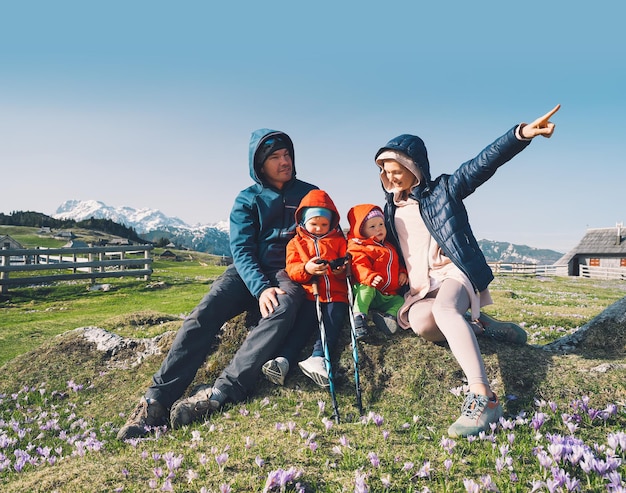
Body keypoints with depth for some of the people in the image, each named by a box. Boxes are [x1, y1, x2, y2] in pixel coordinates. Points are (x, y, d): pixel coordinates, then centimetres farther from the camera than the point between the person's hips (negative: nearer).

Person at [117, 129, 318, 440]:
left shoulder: (310, 194, 12)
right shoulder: (246, 201, 9)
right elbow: (241, 250, -4)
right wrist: (261, 288, -23)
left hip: (289, 273, -1)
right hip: (249, 273, 1)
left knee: (283, 309, -36)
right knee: (204, 314, -26)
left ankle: (219, 392, -45)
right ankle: (157, 398, -29)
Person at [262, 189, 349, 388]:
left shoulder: (339, 240, 19)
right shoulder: (296, 242, 17)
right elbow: (291, 269, 5)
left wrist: (342, 269, -10)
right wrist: (306, 269, -18)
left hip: (336, 295, 1)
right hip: (308, 295, -1)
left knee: (332, 323, -24)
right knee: (303, 324, -22)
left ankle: (317, 358, -37)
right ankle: (283, 359, -35)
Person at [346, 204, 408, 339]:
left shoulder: (389, 247, 21)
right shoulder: (359, 248, -6)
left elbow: (397, 263, 32)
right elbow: (359, 268, -21)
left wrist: (402, 272, 10)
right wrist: (371, 277, -40)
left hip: (388, 296, 7)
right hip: (371, 290, -7)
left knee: (401, 301, -10)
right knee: (366, 287, -36)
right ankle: (359, 316, -34)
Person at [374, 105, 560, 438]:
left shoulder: (443, 189, 1)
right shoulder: (390, 209, 15)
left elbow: (483, 164, -12)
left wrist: (522, 133, -26)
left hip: (453, 275, -4)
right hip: (418, 289, 4)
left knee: (444, 308, -38)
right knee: (421, 322, -31)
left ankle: (483, 398, -41)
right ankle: (478, 325, -1)